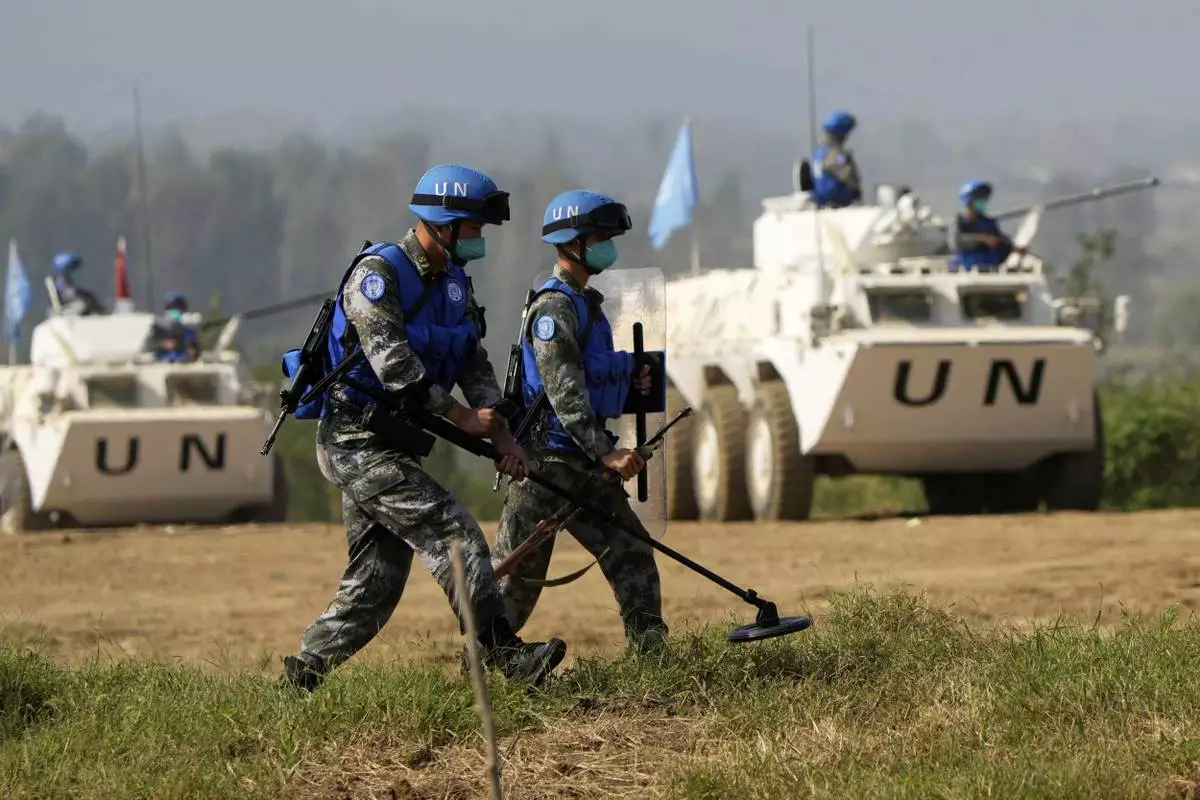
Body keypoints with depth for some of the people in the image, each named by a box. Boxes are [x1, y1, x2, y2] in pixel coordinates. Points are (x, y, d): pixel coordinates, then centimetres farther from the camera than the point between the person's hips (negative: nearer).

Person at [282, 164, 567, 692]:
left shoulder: (453, 283, 12)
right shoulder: (378, 272, -16)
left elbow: (475, 365, 9)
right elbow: (394, 364, -23)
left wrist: (502, 436, -6)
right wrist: (464, 419, -18)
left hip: (391, 446, 9)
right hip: (358, 443, -9)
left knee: (377, 579, 9)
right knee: (453, 533, -17)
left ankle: (303, 673, 16)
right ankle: (505, 656, -19)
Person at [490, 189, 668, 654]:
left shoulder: (585, 303, 16)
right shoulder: (554, 307, -15)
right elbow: (564, 392, -23)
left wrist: (630, 381, 8)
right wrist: (606, 453, -28)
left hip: (583, 462, 10)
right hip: (547, 456, -10)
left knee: (629, 551, 5)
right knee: (519, 569, -5)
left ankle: (650, 649, 5)